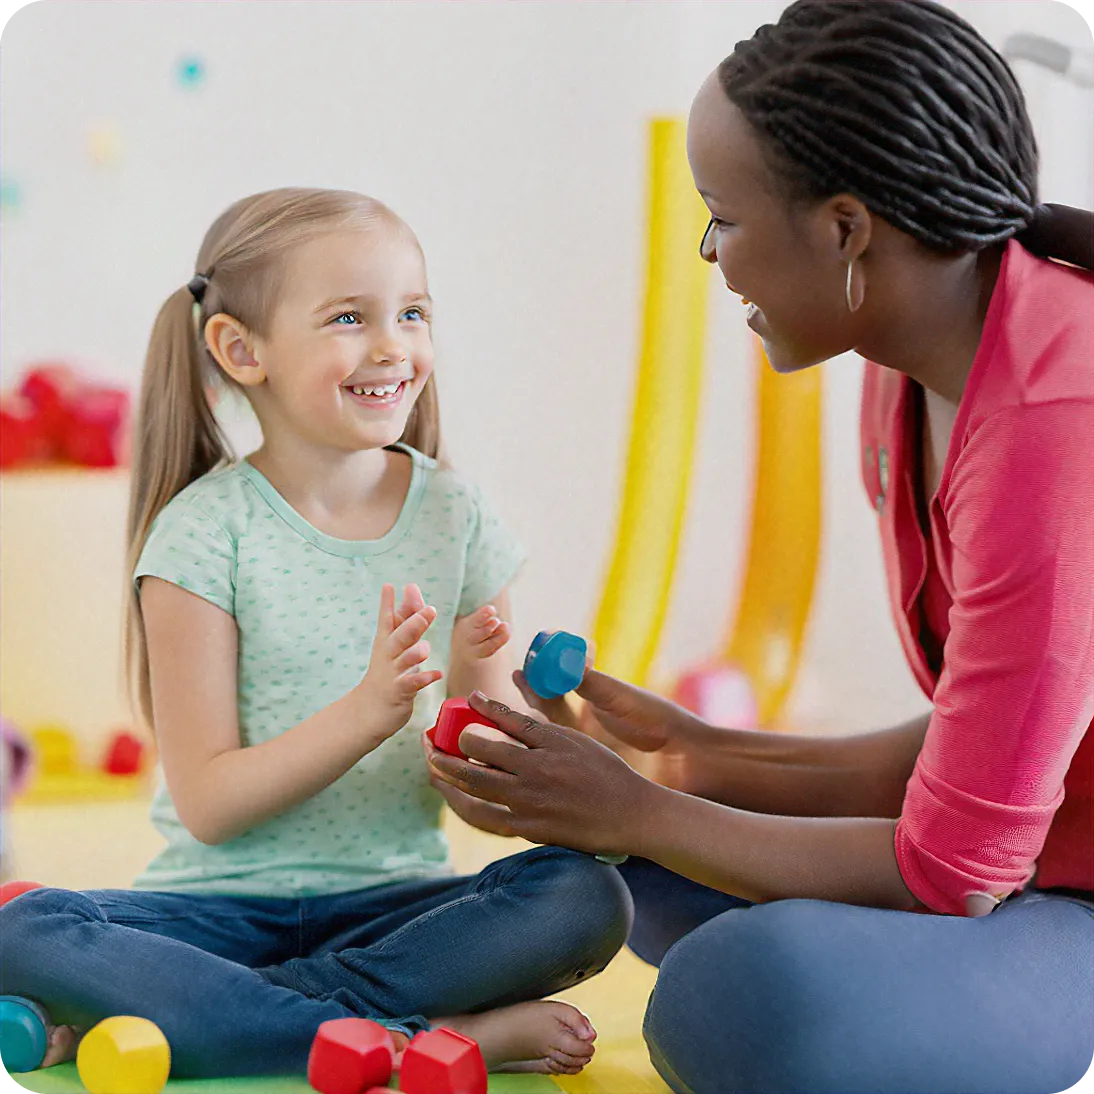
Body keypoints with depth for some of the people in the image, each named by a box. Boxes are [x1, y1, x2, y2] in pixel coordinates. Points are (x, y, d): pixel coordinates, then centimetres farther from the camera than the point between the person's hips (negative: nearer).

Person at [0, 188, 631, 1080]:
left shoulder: (456, 517, 2)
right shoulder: (204, 531, -7)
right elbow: (206, 803, -11)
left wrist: (478, 696, -19)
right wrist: (368, 711, -23)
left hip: (393, 899, 2)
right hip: (225, 901, -2)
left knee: (587, 896, -25)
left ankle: (178, 1011, -21)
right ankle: (429, 1035, -27)